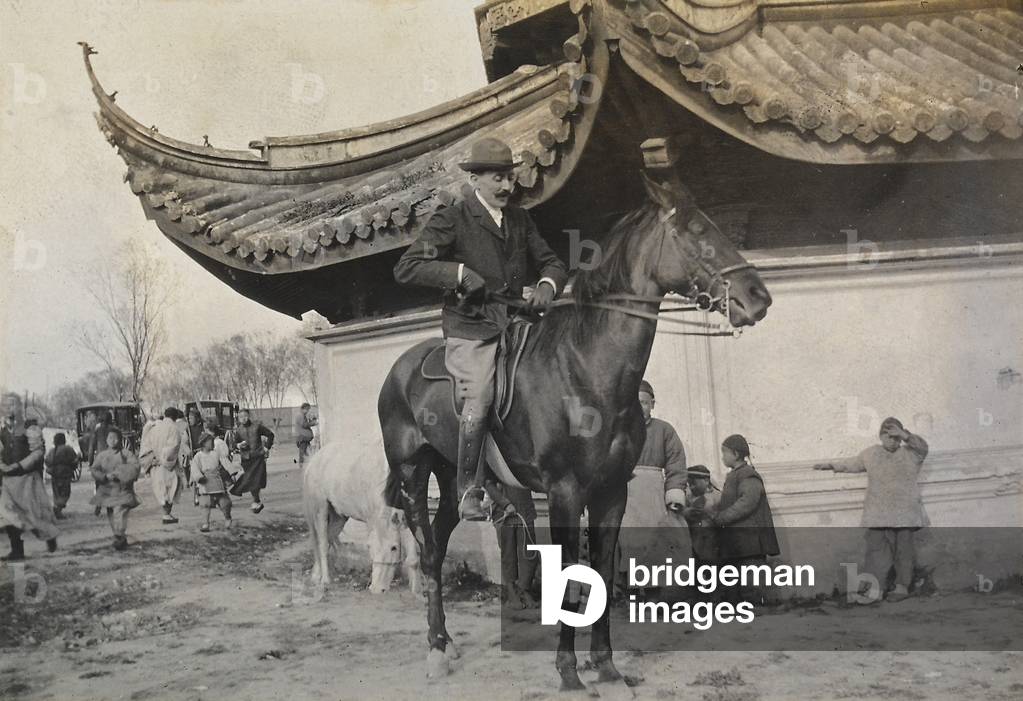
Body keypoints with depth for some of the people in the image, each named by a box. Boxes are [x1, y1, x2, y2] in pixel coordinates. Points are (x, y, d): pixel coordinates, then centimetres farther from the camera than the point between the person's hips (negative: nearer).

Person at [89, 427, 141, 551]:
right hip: (107, 490, 5)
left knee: (119, 512, -18)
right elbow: (94, 470, 3)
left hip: (122, 490, -5)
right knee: (111, 514, 9)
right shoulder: (102, 455, 9)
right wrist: (106, 476, -14)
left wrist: (119, 474, -19)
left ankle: (119, 538, -17)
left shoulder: (126, 454, -2)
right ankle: (121, 539, 20)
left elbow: (134, 466, -12)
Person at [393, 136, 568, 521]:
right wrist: (458, 272, -18)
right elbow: (405, 268, -7)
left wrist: (547, 284, -4)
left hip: (513, 326, 6)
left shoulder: (519, 219, 16)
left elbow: (551, 262, 20)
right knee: (479, 401, -21)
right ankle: (469, 493, -4)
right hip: (470, 331, -6)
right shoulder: (451, 220, -1)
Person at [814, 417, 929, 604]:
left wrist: (905, 436, -30)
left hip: (904, 514, -1)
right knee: (876, 548, -5)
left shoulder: (910, 454, 6)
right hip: (877, 514, 2)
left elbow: (922, 447, -15)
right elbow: (852, 464, 27)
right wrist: (832, 466, 21)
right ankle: (875, 590, -7)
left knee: (903, 549, 3)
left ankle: (902, 587, 14)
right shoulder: (871, 454, 14)